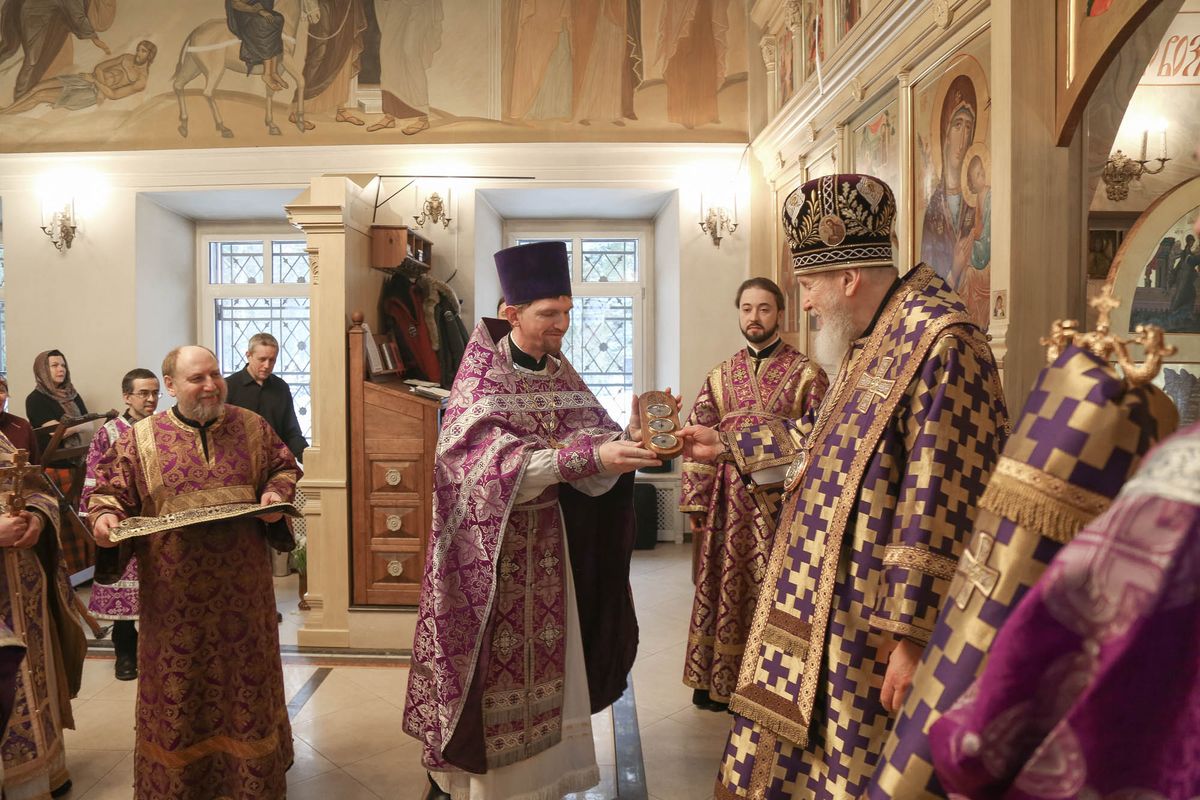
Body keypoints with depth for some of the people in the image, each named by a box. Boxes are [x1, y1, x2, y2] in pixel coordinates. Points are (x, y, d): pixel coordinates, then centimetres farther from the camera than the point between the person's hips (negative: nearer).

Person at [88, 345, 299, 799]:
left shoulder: (252, 427, 3)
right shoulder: (140, 439, -1)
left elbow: (284, 468, 10)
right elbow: (110, 489, 2)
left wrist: (276, 493, -9)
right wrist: (105, 516, -19)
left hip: (242, 586, 2)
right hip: (176, 590, -1)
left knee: (246, 675, 13)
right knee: (179, 682, 11)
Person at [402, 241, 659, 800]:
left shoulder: (561, 375, 4)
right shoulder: (478, 383, -14)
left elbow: (594, 441, -4)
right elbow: (502, 467, -27)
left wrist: (630, 439, -25)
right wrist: (590, 456, -36)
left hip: (546, 546, 5)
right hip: (489, 553, -5)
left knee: (540, 660, 14)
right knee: (490, 665, 4)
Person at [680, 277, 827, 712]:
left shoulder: (806, 374, 0)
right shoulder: (720, 376, 10)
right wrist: (694, 503, 2)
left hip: (780, 501, -3)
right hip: (728, 502, 3)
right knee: (723, 588, 9)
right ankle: (718, 683, 24)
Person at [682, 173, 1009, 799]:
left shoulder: (938, 343, -20)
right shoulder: (873, 343, 11)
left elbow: (938, 507, -23)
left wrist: (911, 633, -21)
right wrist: (729, 445, 27)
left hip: (868, 622, -9)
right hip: (823, 599, 9)